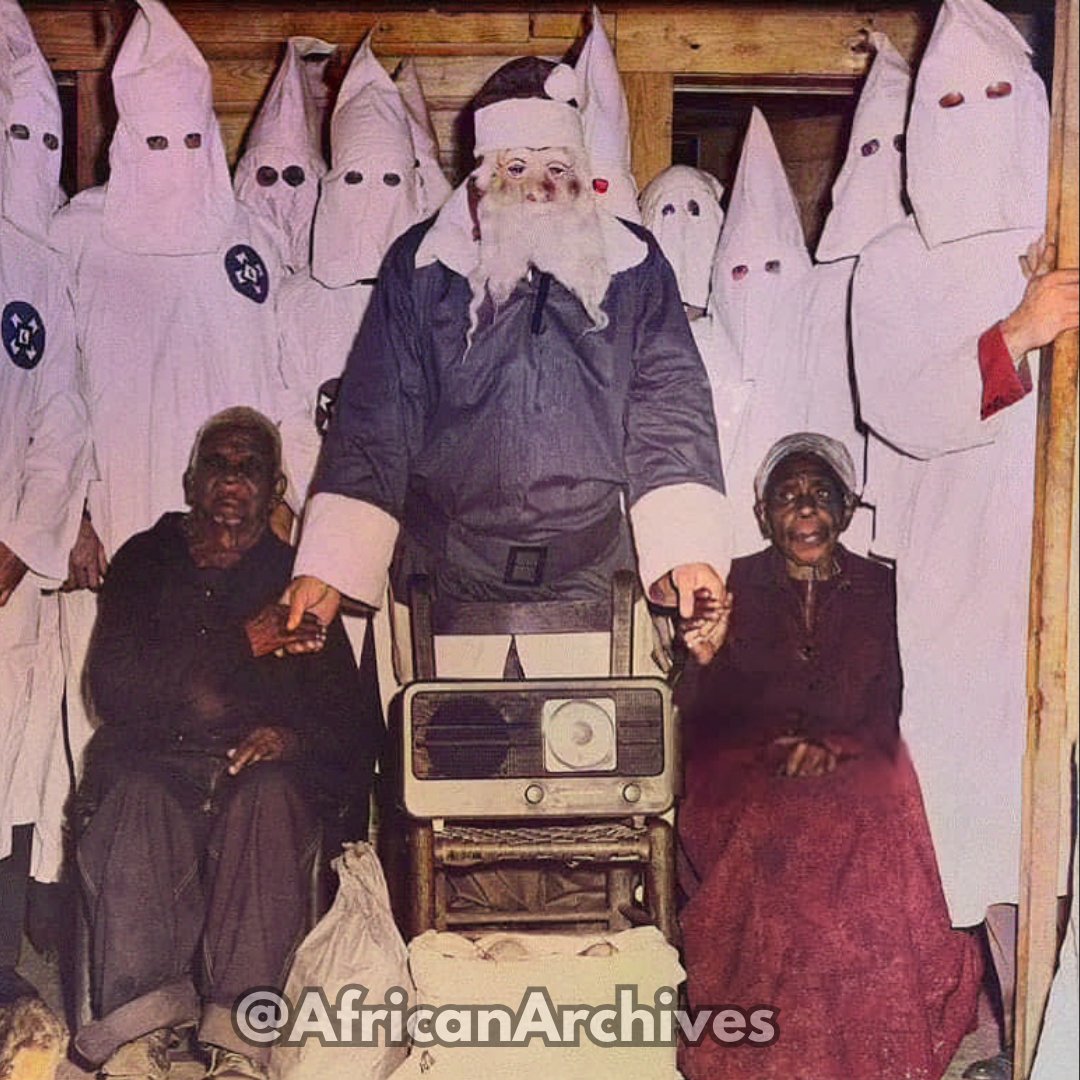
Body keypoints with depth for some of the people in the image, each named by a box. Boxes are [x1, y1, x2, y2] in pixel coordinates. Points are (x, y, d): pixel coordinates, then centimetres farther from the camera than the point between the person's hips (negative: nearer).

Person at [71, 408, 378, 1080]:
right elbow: (113, 689, -1)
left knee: (269, 795, -34)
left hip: (264, 767, 0)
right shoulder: (145, 562, 16)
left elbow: (342, 708, 6)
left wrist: (294, 734, -18)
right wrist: (241, 644, -6)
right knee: (139, 800, -34)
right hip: (154, 760, 0)